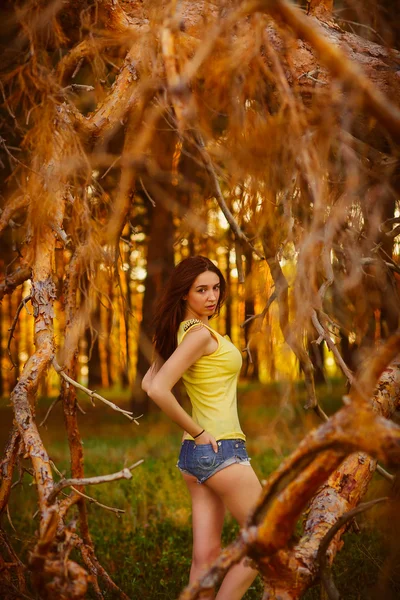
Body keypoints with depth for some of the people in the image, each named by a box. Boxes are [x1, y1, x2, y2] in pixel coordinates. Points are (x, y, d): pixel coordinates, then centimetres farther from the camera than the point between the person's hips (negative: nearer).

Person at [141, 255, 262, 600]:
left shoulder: (179, 332, 11)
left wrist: (194, 428, 11)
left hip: (196, 454, 9)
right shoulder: (200, 333, -16)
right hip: (221, 449, -9)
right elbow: (158, 390, -26)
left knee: (206, 553, 9)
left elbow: (148, 383, 16)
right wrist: (197, 431, -15)